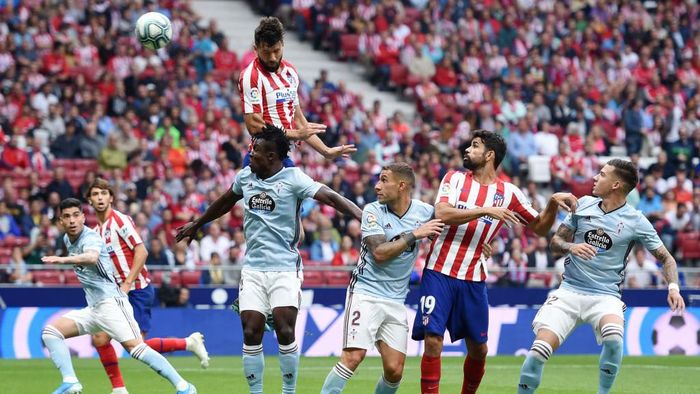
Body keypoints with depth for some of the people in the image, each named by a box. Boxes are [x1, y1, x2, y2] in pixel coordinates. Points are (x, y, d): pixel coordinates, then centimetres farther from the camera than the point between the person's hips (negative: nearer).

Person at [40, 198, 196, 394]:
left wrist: (62, 260, -47)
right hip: (93, 309, 9)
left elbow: (92, 258, -36)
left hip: (110, 301, -9)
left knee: (134, 346, -23)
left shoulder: (90, 237, -11)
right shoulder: (67, 239, 15)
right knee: (50, 331, -2)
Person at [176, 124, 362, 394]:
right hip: (253, 268, 4)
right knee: (251, 333, -3)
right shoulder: (245, 176, 7)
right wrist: (196, 225, 39)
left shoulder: (292, 178, -8)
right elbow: (225, 202, 27)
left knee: (285, 332, -12)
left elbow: (329, 197, -19)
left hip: (285, 268, -4)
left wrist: (362, 216, -33)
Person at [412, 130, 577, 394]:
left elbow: (539, 227, 11)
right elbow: (442, 213, -16)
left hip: (473, 280, 2)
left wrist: (553, 204, -7)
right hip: (439, 273, -2)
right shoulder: (454, 179, 2)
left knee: (478, 348, 6)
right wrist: (486, 210, -23)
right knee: (433, 341, -11)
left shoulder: (508, 193, 5)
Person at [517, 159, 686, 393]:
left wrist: (673, 287, -13)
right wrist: (570, 247, -12)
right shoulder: (583, 205, 6)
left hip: (606, 297, -2)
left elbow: (665, 258, 4)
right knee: (540, 348, -17)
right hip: (569, 292, 2)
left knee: (613, 335, -34)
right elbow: (555, 241, 11)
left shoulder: (635, 221, -2)